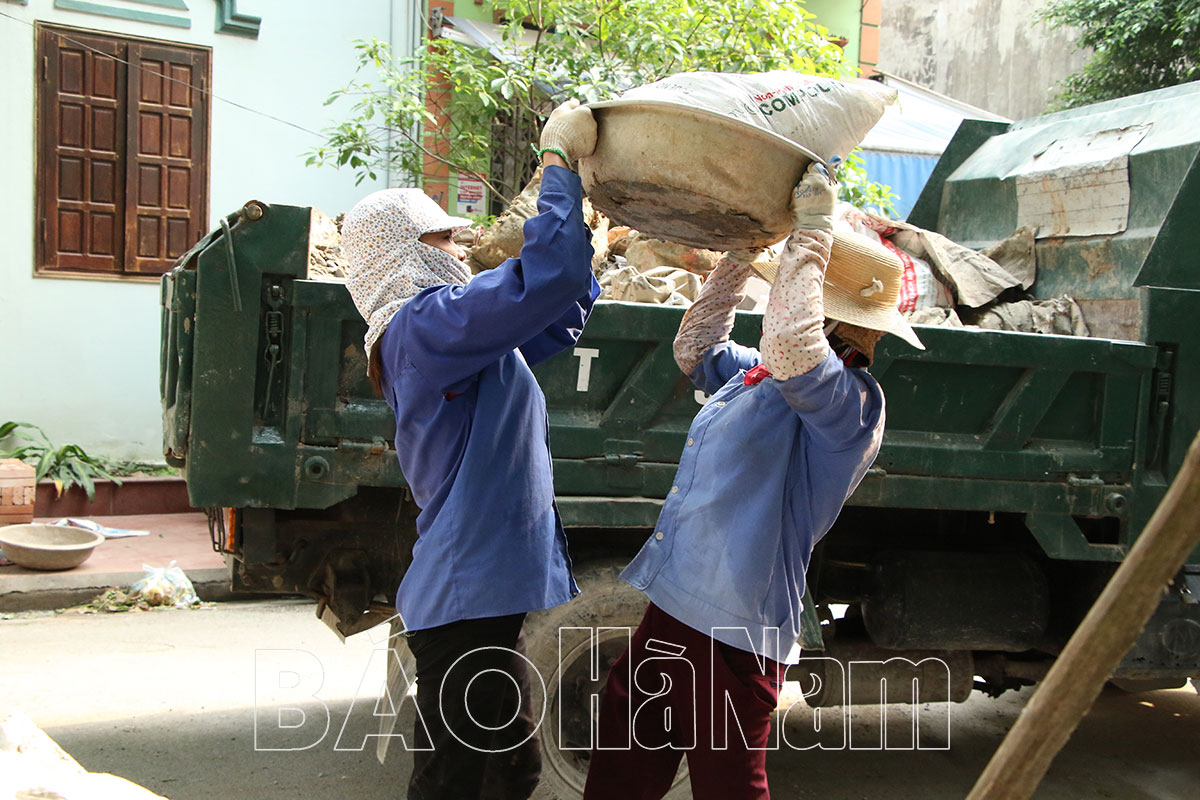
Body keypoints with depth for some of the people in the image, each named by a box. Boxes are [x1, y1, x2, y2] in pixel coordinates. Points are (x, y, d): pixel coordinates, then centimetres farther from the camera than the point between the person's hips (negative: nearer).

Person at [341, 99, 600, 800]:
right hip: (466, 600, -10)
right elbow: (549, 274, -26)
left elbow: (560, 317, 28)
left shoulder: (450, 335, 17)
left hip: (483, 596, 10)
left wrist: (584, 228, 20)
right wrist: (559, 157, -14)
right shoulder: (428, 320, -14)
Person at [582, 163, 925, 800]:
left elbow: (791, 343, -35)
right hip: (671, 607, 9)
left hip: (732, 637, -9)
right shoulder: (759, 373, 14)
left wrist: (811, 230, -22)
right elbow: (695, 348, 30)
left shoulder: (848, 401, -14)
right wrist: (743, 252, 21)